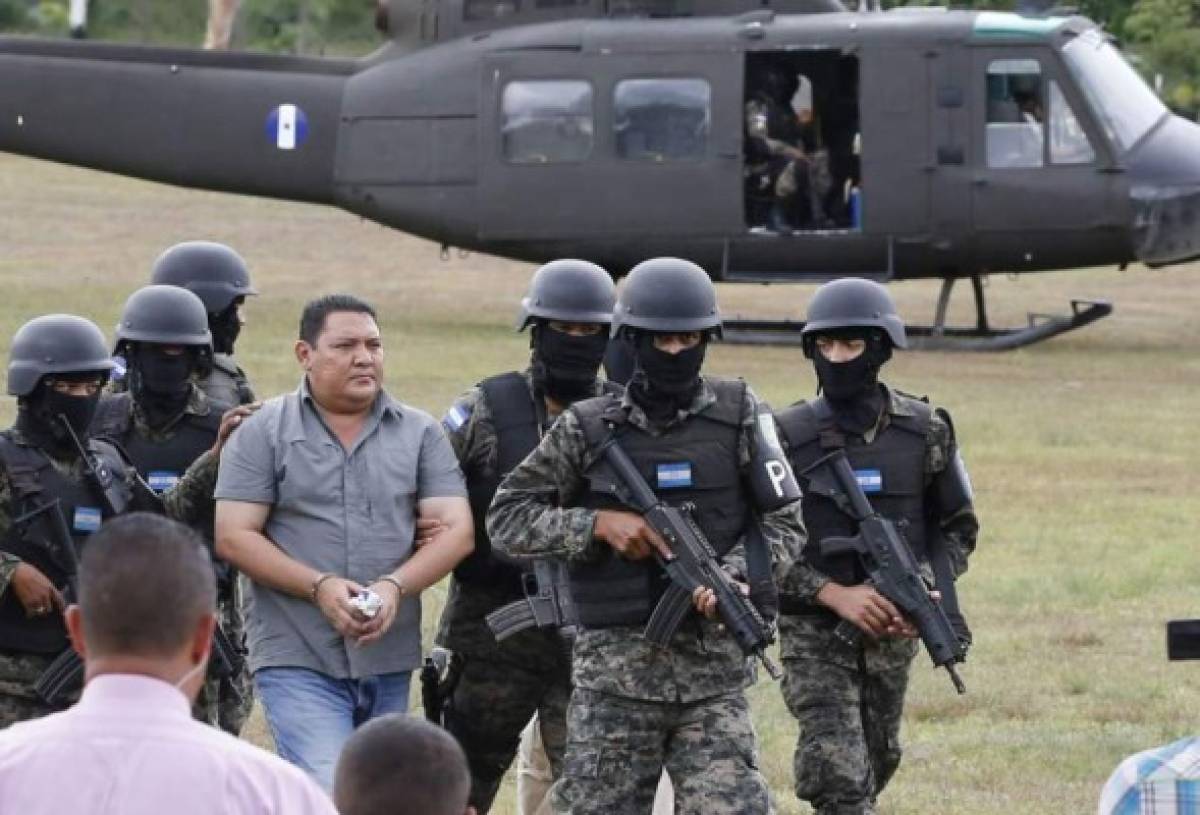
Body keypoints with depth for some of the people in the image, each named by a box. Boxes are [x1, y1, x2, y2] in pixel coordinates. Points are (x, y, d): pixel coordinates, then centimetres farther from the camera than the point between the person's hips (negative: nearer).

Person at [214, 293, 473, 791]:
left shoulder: (420, 434, 9)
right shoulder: (265, 433, 2)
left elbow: (456, 530, 1)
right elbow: (234, 537, -5)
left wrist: (394, 586, -17)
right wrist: (320, 587, -17)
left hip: (389, 658, 4)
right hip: (297, 658, -4)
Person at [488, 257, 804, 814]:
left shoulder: (737, 414, 4)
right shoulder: (588, 428, 3)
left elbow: (784, 522, 4)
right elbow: (506, 520, 3)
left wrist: (735, 575, -15)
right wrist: (599, 522, -11)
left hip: (714, 668, 0)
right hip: (614, 669, 0)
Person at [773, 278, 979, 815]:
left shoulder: (925, 433, -1)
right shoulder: (787, 438, -8)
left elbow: (956, 528, 8)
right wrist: (837, 595, -20)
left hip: (893, 632, 3)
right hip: (814, 632, -3)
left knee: (876, 763, 17)